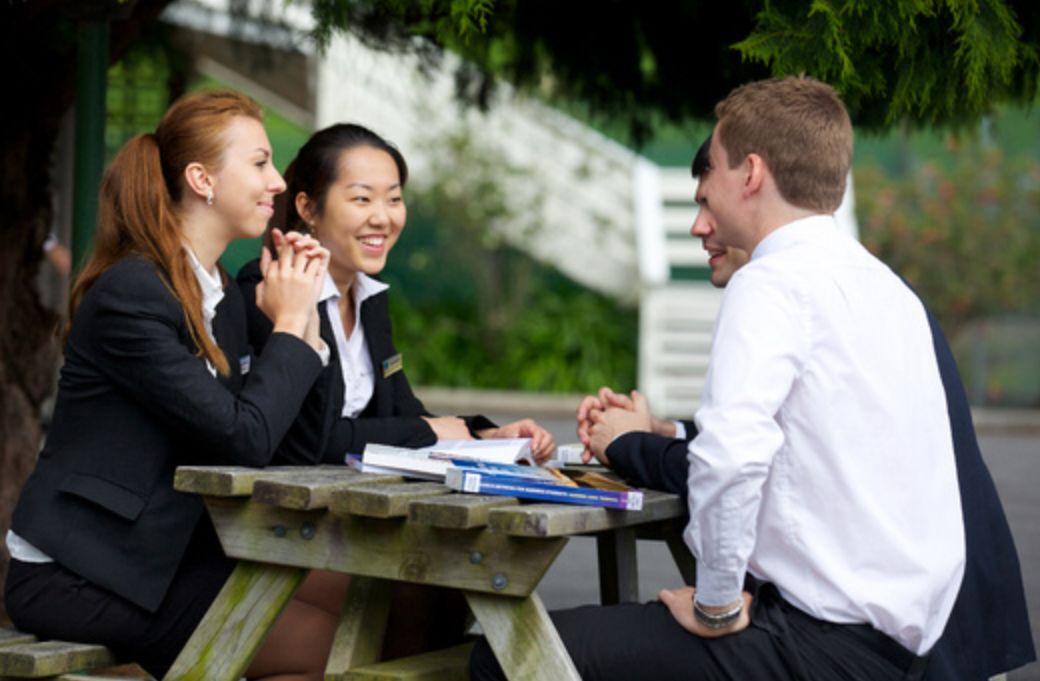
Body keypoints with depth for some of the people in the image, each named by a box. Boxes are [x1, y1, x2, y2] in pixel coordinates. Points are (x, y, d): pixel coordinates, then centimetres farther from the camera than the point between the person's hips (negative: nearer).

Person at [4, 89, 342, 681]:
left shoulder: (224, 295, 11)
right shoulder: (129, 295, -17)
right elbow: (244, 439, -21)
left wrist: (304, 319, 0)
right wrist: (289, 324, -8)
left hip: (169, 550, 9)